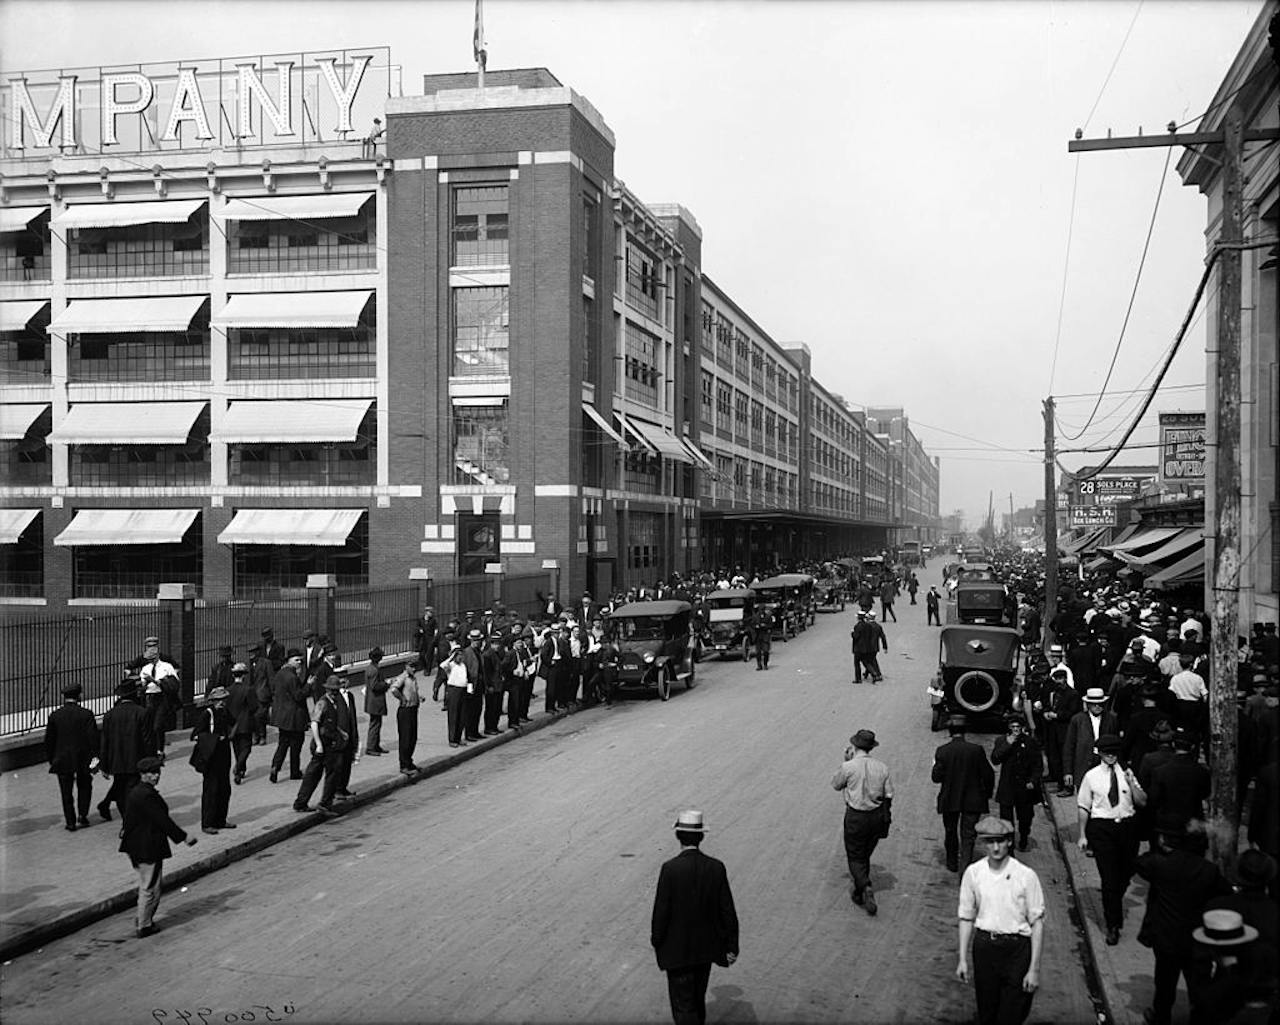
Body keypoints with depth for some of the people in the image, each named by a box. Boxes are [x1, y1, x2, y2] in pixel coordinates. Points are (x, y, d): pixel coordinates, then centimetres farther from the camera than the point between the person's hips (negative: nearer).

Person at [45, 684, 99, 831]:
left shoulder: (54, 715, -3)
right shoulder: (86, 714, -8)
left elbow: (49, 740, 2)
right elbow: (93, 737, -10)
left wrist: (50, 759, 11)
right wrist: (94, 755, -3)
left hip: (62, 760, 1)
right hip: (82, 759, -1)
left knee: (66, 793, 7)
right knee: (84, 787, 19)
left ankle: (70, 822, 7)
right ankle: (82, 814, 10)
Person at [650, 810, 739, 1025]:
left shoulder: (670, 868, -19)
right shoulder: (716, 867, -8)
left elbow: (661, 910, -14)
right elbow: (727, 911, -4)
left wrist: (656, 942, 2)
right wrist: (731, 946, 5)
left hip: (677, 951, -4)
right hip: (706, 948, 4)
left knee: (683, 1005, 4)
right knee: (697, 998, 24)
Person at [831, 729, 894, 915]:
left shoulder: (849, 767, -15)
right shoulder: (882, 767, -3)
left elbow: (835, 784, 2)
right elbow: (888, 795, 2)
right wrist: (886, 818, 14)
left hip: (856, 816, -4)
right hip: (877, 815, 4)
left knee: (855, 857, 7)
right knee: (865, 855, 21)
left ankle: (866, 887, -15)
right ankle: (858, 892, 32)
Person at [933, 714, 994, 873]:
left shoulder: (942, 751, -12)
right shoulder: (976, 750, -12)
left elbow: (936, 777, -11)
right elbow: (988, 775, -7)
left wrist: (936, 765, 9)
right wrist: (987, 793, 9)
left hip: (949, 800, 1)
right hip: (972, 800, -1)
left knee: (950, 832, 21)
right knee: (968, 835, 4)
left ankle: (952, 864, 34)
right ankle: (966, 868, -8)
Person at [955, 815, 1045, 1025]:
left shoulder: (1026, 876, -10)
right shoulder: (973, 873, -2)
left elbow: (1037, 923, -6)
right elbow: (966, 917, 7)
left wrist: (1034, 968, -8)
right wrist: (963, 959, 5)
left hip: (1017, 949, -2)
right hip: (984, 946, 3)